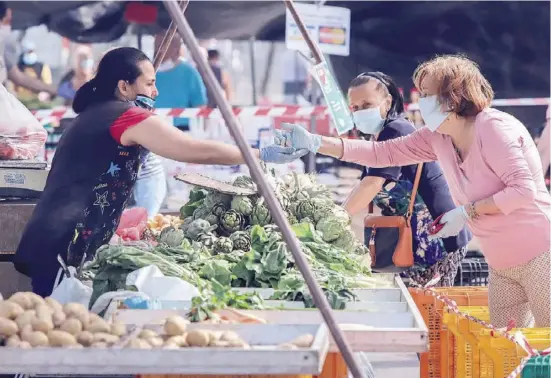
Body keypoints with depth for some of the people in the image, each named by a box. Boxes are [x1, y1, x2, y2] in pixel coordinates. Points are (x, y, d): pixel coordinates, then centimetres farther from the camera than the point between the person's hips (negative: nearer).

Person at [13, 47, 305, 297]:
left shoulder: (95, 114, 19)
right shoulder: (127, 117, -10)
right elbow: (199, 151, -12)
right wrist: (262, 155, -3)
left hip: (49, 244, 10)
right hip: (64, 249, -10)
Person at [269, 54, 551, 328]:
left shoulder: (495, 128, -18)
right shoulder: (438, 138, 6)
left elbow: (523, 189, -23)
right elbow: (384, 153, 4)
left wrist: (467, 212, -20)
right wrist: (317, 143, -3)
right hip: (502, 266, 8)